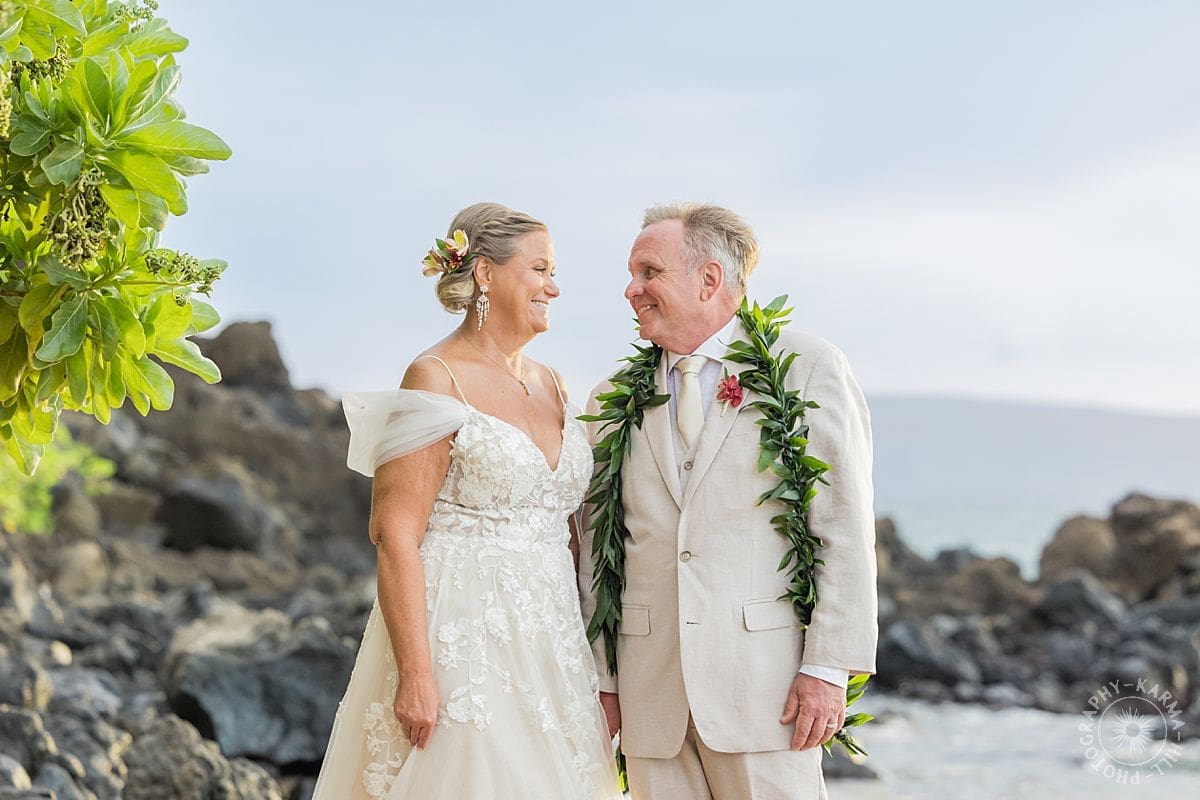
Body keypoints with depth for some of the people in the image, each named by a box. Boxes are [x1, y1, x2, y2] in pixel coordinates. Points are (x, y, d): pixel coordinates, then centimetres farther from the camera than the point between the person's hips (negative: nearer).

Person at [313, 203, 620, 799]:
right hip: (462, 637, -7)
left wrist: (592, 665, 13)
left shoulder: (551, 385, 13)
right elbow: (395, 533, -14)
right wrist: (415, 674, -21)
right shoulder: (436, 381, -8)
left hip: (550, 648, 7)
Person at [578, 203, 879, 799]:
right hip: (650, 694, 4)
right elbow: (597, 550, 14)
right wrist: (601, 677, 9)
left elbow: (845, 528, -3)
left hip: (764, 680, -3)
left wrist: (828, 667, -9)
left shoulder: (806, 368, 2)